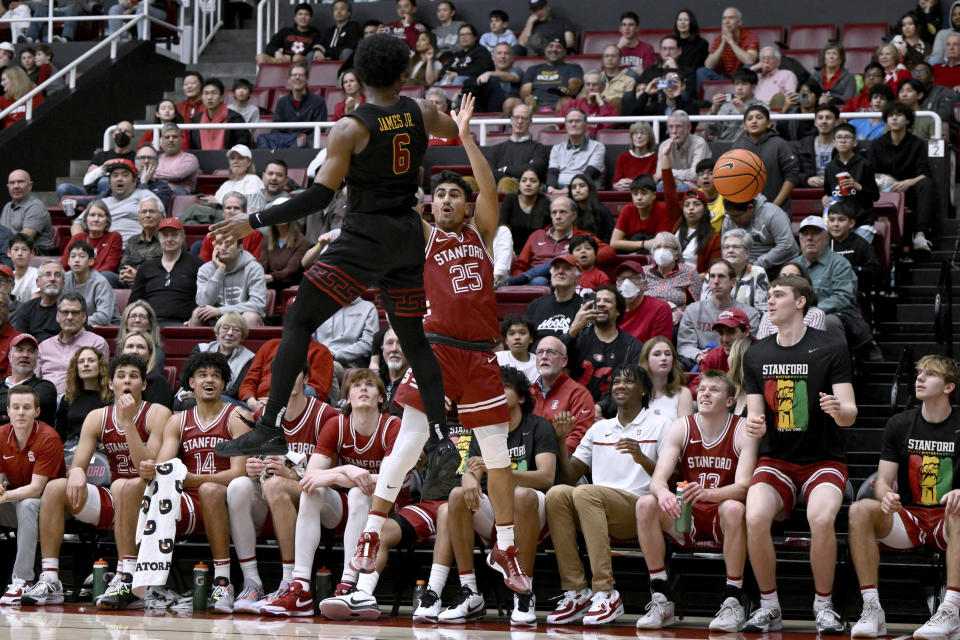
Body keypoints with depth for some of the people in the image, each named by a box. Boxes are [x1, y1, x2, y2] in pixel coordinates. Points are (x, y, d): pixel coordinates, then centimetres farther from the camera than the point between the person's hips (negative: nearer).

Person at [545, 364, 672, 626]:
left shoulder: (660, 425, 11)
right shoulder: (599, 429, 26)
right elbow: (570, 477, 21)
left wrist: (642, 459, -16)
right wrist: (560, 439, 9)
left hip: (640, 510, -5)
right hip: (597, 509, 5)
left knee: (586, 492, -33)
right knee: (557, 493, -26)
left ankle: (605, 593, -38)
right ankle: (575, 591, -30)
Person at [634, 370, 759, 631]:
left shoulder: (743, 431, -8)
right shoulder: (681, 428, 0)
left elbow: (743, 486, -20)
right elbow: (657, 479, -11)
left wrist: (708, 494, -42)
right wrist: (662, 492, -37)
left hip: (723, 520, -3)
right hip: (688, 515, 3)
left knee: (734, 509, -37)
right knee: (646, 504, -23)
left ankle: (733, 602, -27)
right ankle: (661, 601, -20)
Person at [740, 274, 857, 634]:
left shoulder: (830, 350, -5)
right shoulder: (756, 355, 6)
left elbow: (850, 415, -9)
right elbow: (755, 414, 7)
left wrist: (839, 409, -33)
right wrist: (755, 425, -17)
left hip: (823, 459, -3)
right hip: (776, 459, 3)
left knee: (821, 517, -33)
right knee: (755, 517, -27)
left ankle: (824, 607, -11)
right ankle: (769, 608, -9)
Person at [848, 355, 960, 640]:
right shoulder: (900, 424, 8)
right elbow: (883, 480, 5)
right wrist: (886, 497, -20)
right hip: (909, 517, 3)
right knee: (860, 510, -27)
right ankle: (872, 610, -29)